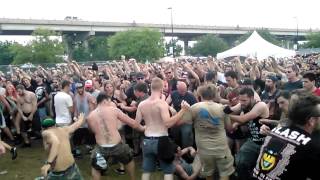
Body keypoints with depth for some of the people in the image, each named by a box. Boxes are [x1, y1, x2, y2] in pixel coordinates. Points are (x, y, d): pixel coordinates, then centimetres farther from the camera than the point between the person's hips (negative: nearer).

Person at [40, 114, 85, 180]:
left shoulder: (46, 133, -2)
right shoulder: (64, 129, 11)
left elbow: (56, 142, -22)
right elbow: (80, 122, 25)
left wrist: (48, 163, -29)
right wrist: (81, 117, 48)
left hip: (57, 174, -5)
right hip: (71, 168, 5)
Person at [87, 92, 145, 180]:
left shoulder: (90, 116, 3)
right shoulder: (113, 109, -3)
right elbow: (131, 122, 3)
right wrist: (142, 128, 21)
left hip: (101, 148, 1)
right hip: (117, 146, -1)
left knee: (95, 168, 28)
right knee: (129, 159, 29)